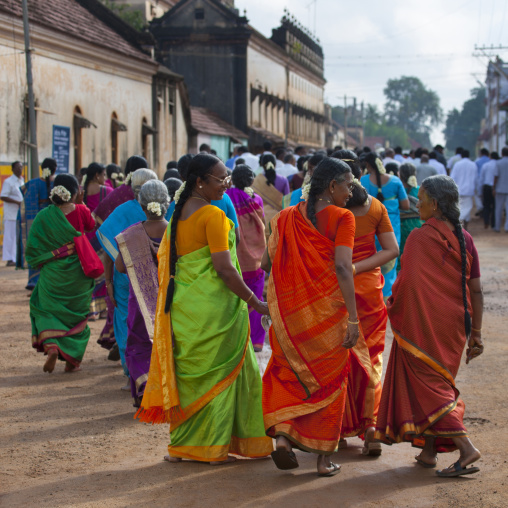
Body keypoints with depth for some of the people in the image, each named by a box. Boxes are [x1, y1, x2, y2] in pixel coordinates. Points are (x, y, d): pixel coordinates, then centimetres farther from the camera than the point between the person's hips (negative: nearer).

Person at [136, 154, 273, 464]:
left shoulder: (178, 214, 10)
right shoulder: (213, 215, -15)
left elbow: (165, 258, 17)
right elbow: (224, 267, -19)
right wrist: (255, 302, -12)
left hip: (183, 307, 8)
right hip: (213, 308, -8)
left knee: (190, 373, 14)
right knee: (218, 373, 3)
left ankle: (183, 445, 19)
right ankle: (212, 448, 8)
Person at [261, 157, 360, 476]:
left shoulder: (285, 217, 6)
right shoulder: (341, 217, -9)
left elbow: (268, 263, 5)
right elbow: (342, 267, -19)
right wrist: (353, 319, -20)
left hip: (289, 311, 4)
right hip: (328, 309, -4)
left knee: (288, 372, 19)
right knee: (329, 378, 9)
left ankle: (282, 434, -1)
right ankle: (324, 458, 12)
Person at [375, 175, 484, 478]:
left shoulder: (420, 238, -16)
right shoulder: (464, 240, 4)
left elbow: (409, 282, -20)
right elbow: (476, 291, 4)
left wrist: (393, 305, 1)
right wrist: (476, 333, 9)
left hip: (424, 324, -7)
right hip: (454, 325, 7)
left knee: (426, 387, 0)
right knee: (437, 381, 19)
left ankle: (465, 447, -11)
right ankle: (428, 451, 22)